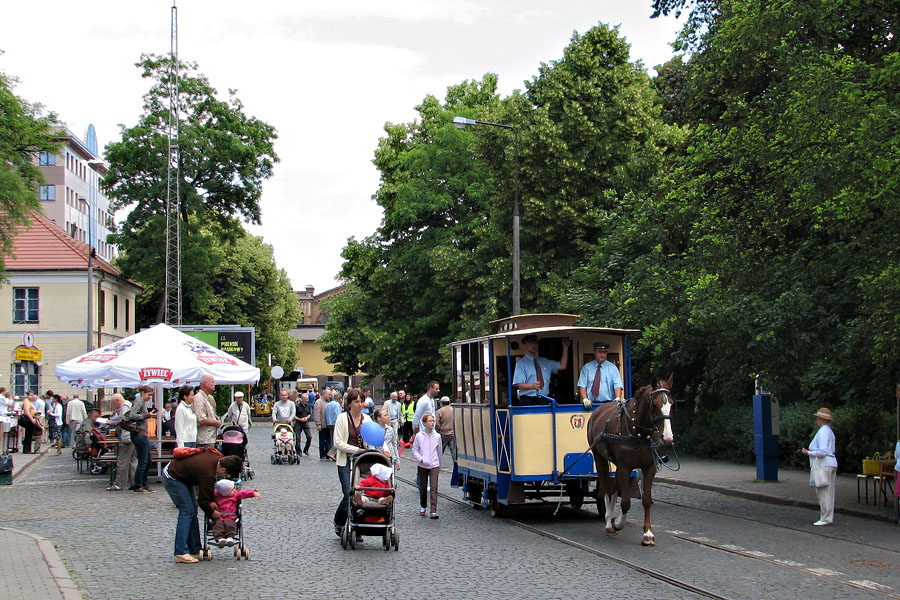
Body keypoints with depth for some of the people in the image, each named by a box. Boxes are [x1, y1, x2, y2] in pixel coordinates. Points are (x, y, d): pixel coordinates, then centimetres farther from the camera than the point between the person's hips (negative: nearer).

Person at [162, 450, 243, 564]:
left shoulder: (217, 458, -6)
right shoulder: (208, 473, -32)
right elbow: (202, 500, -20)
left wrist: (211, 501, 8)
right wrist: (211, 513, -4)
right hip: (172, 478, -10)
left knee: (192, 511, 8)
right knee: (187, 512, -14)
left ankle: (195, 551, 11)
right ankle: (180, 553, -16)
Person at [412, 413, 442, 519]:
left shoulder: (437, 436, 3)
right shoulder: (419, 436, -3)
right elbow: (414, 451, 0)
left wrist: (439, 466, 19)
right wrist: (422, 459, -16)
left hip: (434, 466, 0)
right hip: (422, 466, 0)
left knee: (434, 488, -10)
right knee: (423, 488, 11)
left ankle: (434, 511, -14)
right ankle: (422, 507, 32)